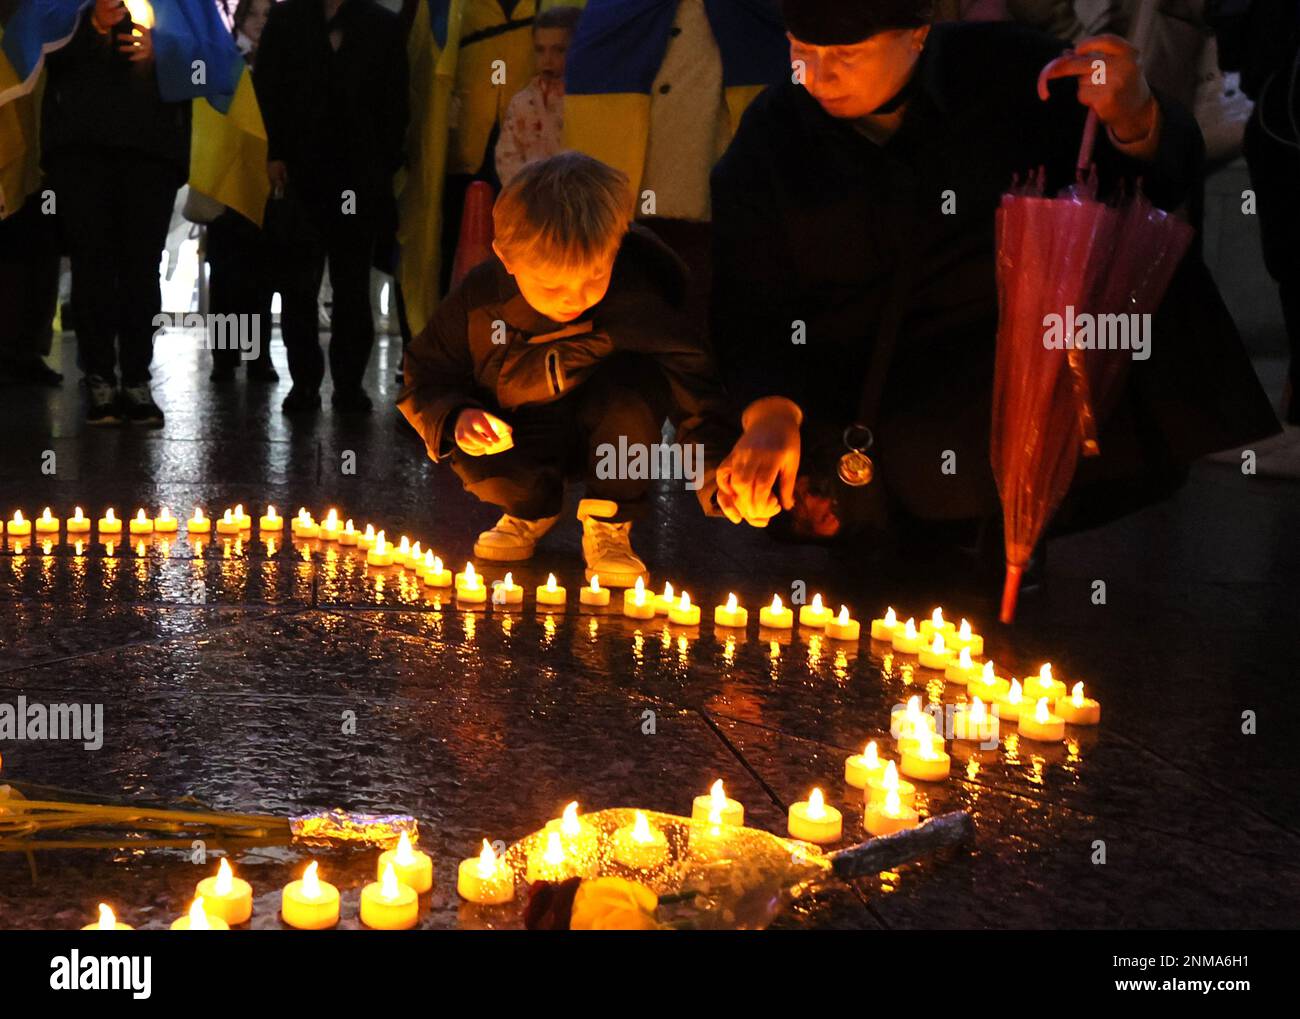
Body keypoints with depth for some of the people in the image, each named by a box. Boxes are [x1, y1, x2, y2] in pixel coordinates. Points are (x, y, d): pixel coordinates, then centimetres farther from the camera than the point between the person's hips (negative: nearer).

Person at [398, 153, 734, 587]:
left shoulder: (635, 300, -28)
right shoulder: (480, 299, -21)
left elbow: (693, 380, -33)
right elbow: (425, 376, -6)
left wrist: (716, 468, -49)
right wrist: (454, 418, -28)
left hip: (607, 436, -1)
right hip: (522, 436, 2)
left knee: (637, 377, -33)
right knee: (471, 454, -32)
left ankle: (608, 525, -12)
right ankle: (531, 509, 8)